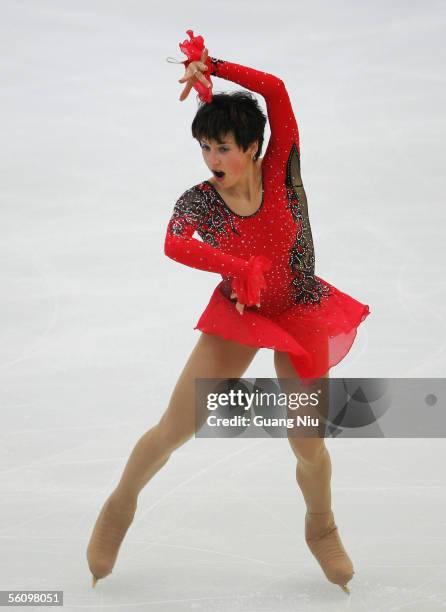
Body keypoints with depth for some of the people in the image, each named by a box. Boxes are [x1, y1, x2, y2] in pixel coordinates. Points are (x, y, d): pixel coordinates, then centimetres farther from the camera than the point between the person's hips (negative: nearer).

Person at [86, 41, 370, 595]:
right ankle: (120, 507, 26)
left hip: (301, 317, 0)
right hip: (237, 317, 0)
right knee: (173, 429, -2)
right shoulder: (198, 200, -14)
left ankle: (322, 531, 35)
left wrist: (210, 66, -22)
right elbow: (174, 244, -36)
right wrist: (241, 268, -44)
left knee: (308, 445, 3)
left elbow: (275, 89, -26)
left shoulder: (281, 171, -15)